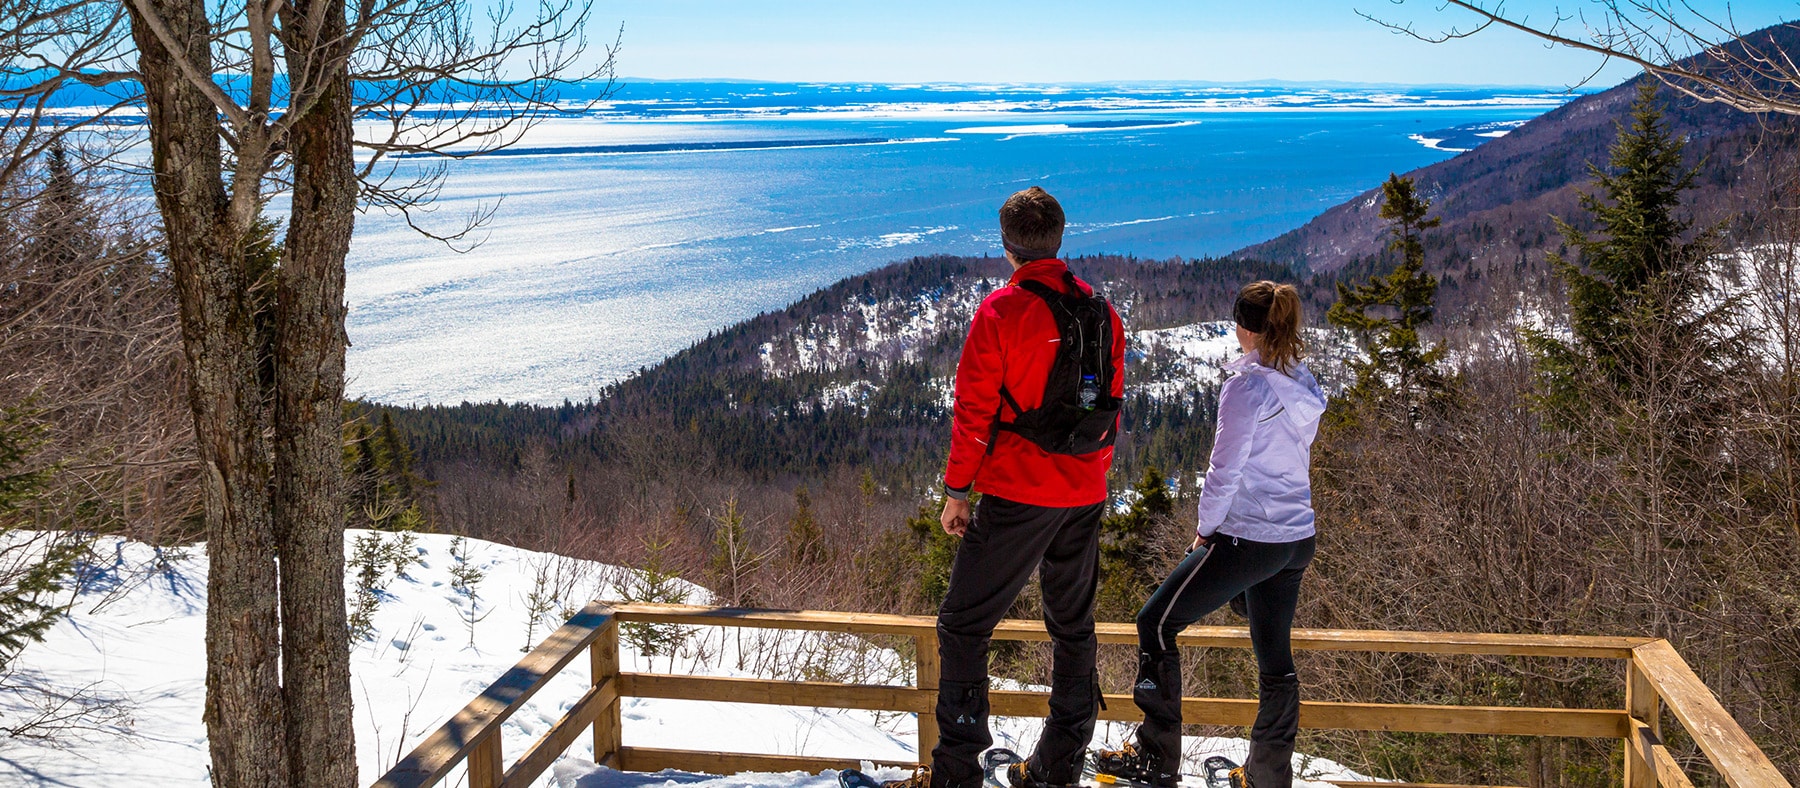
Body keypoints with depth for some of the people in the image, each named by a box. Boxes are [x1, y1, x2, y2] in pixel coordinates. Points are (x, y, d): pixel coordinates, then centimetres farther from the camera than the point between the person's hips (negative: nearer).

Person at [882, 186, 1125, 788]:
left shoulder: (1002, 311, -11)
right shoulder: (1102, 312, 7)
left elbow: (974, 411, -11)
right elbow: (1112, 405, 13)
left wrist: (957, 490, -3)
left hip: (1017, 495, -6)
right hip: (1087, 497, 6)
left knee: (963, 626, 2)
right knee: (1073, 626, 16)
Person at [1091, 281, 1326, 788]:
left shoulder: (1247, 383, -14)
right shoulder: (1304, 386, 10)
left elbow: (1226, 469, -14)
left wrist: (1205, 528, 0)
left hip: (1248, 538, -8)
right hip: (1297, 541, 8)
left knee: (1156, 624, 3)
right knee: (1275, 658, 16)